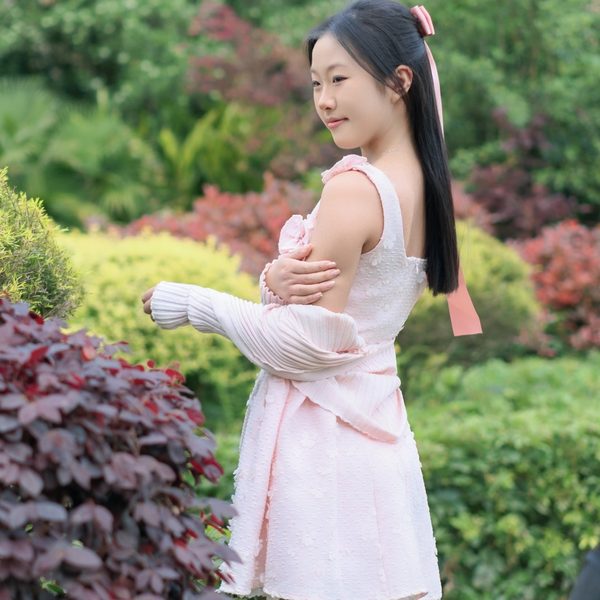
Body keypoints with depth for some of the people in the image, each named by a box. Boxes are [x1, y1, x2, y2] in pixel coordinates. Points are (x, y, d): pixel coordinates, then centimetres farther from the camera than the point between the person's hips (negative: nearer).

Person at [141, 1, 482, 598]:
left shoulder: (353, 188, -19)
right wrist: (279, 281, -13)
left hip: (319, 434, -8)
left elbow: (308, 345, -18)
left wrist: (191, 304, -8)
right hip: (376, 416, 8)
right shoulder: (420, 182, 6)